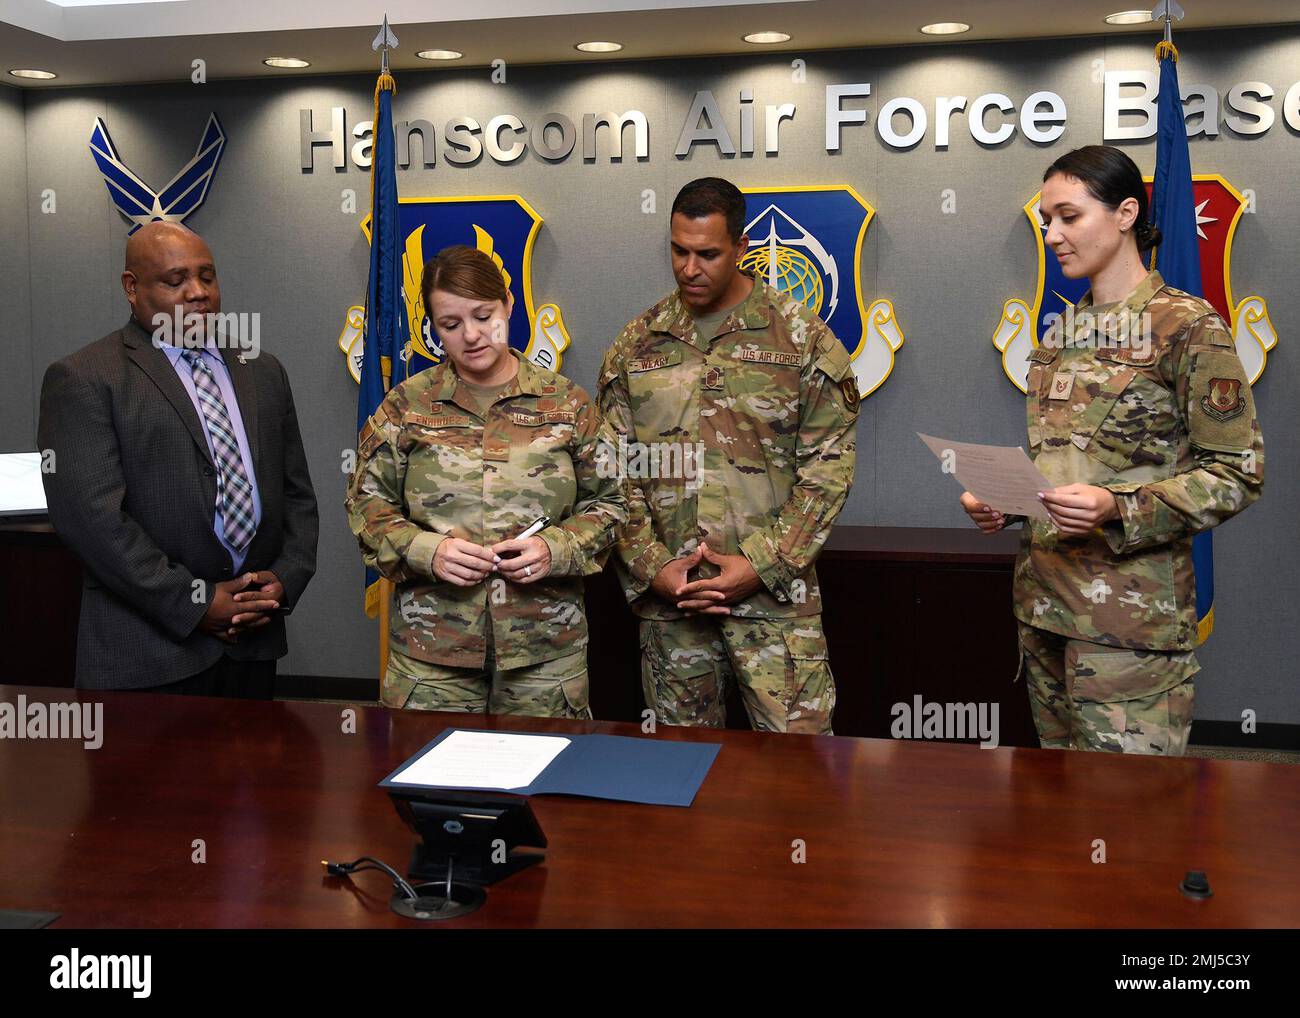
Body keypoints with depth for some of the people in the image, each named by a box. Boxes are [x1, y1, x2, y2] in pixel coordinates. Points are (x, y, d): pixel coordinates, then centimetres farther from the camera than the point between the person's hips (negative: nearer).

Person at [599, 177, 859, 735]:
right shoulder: (635, 346, 8)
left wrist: (762, 565, -11)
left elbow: (828, 464, -4)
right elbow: (616, 472, 8)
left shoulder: (803, 338, 0)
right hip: (667, 598, 3)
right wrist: (651, 567, -4)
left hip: (774, 593, -2)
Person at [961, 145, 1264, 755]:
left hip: (1131, 614, -7)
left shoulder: (1186, 326, -7)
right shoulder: (1061, 336, 14)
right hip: (1044, 601, 7)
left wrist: (1118, 509, -22)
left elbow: (1236, 475, -9)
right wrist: (999, 503, 3)